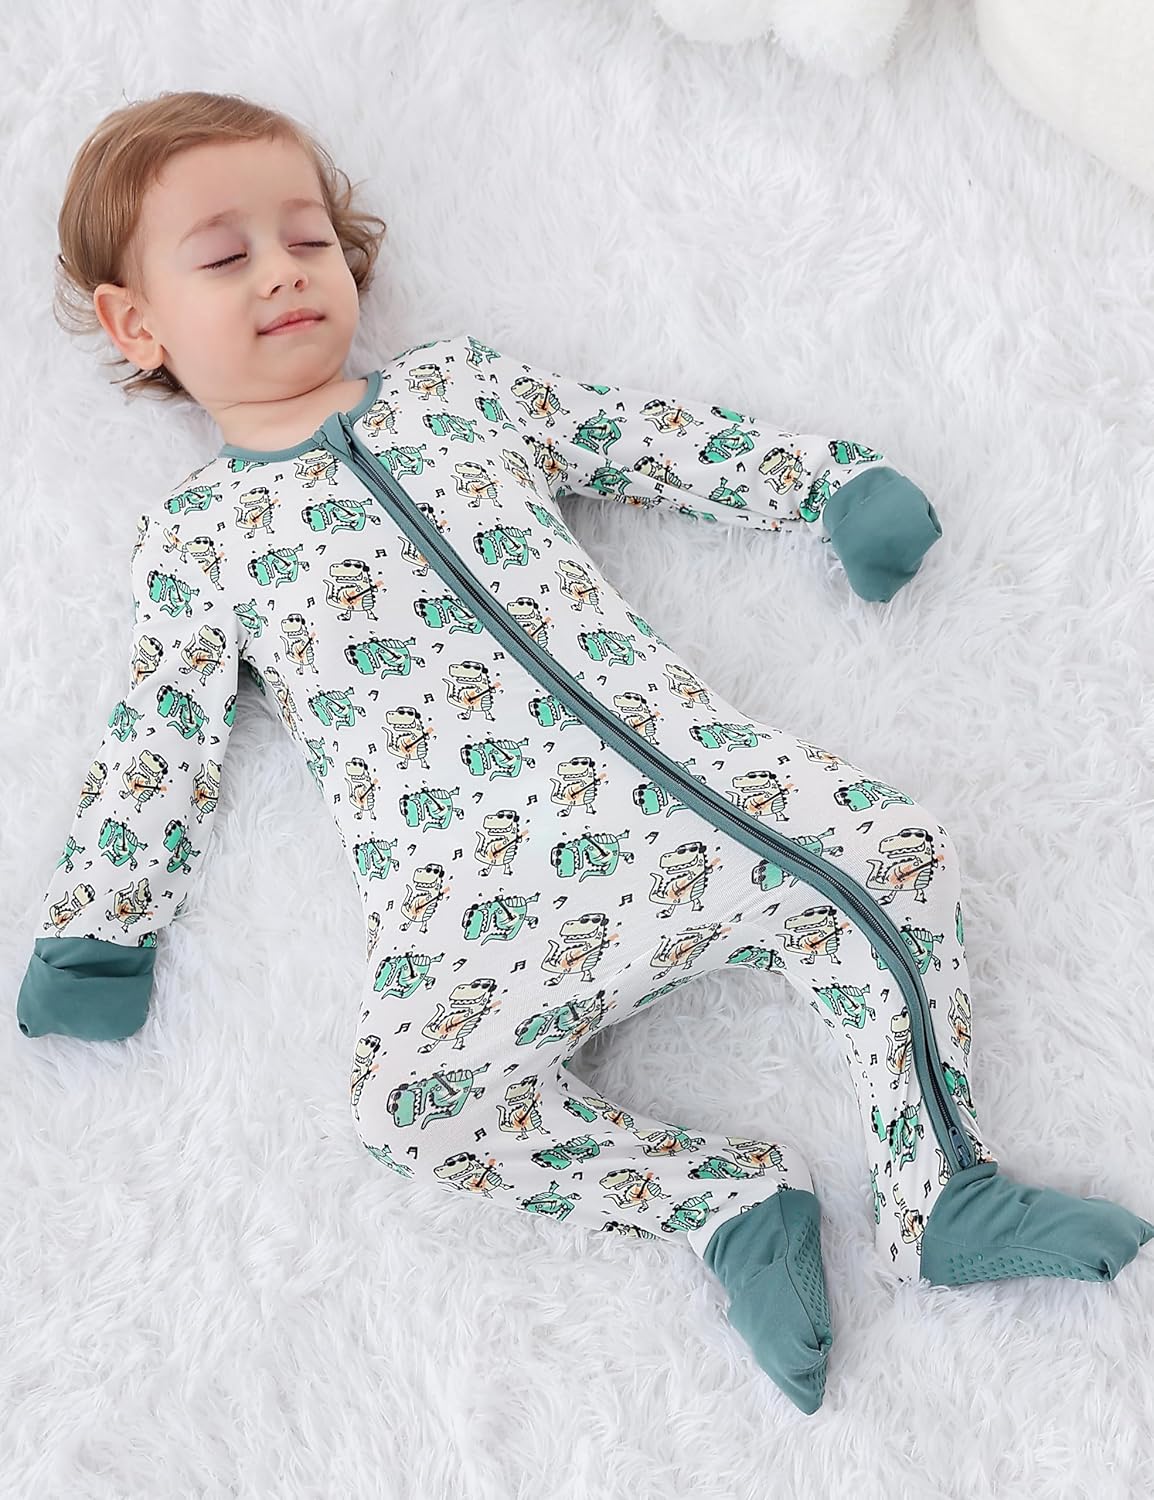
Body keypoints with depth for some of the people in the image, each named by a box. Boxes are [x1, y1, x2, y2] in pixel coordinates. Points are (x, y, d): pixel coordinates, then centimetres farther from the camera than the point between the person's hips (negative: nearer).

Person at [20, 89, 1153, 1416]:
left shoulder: (463, 381, 21)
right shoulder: (191, 536, 14)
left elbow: (656, 441, 25)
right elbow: (158, 742, 16)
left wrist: (825, 474, 24)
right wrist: (94, 927, 12)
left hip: (667, 751, 3)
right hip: (467, 879, -2)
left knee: (896, 851, -16)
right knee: (408, 1092, -27)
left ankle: (940, 1198, -2)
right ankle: (735, 1208, -11)